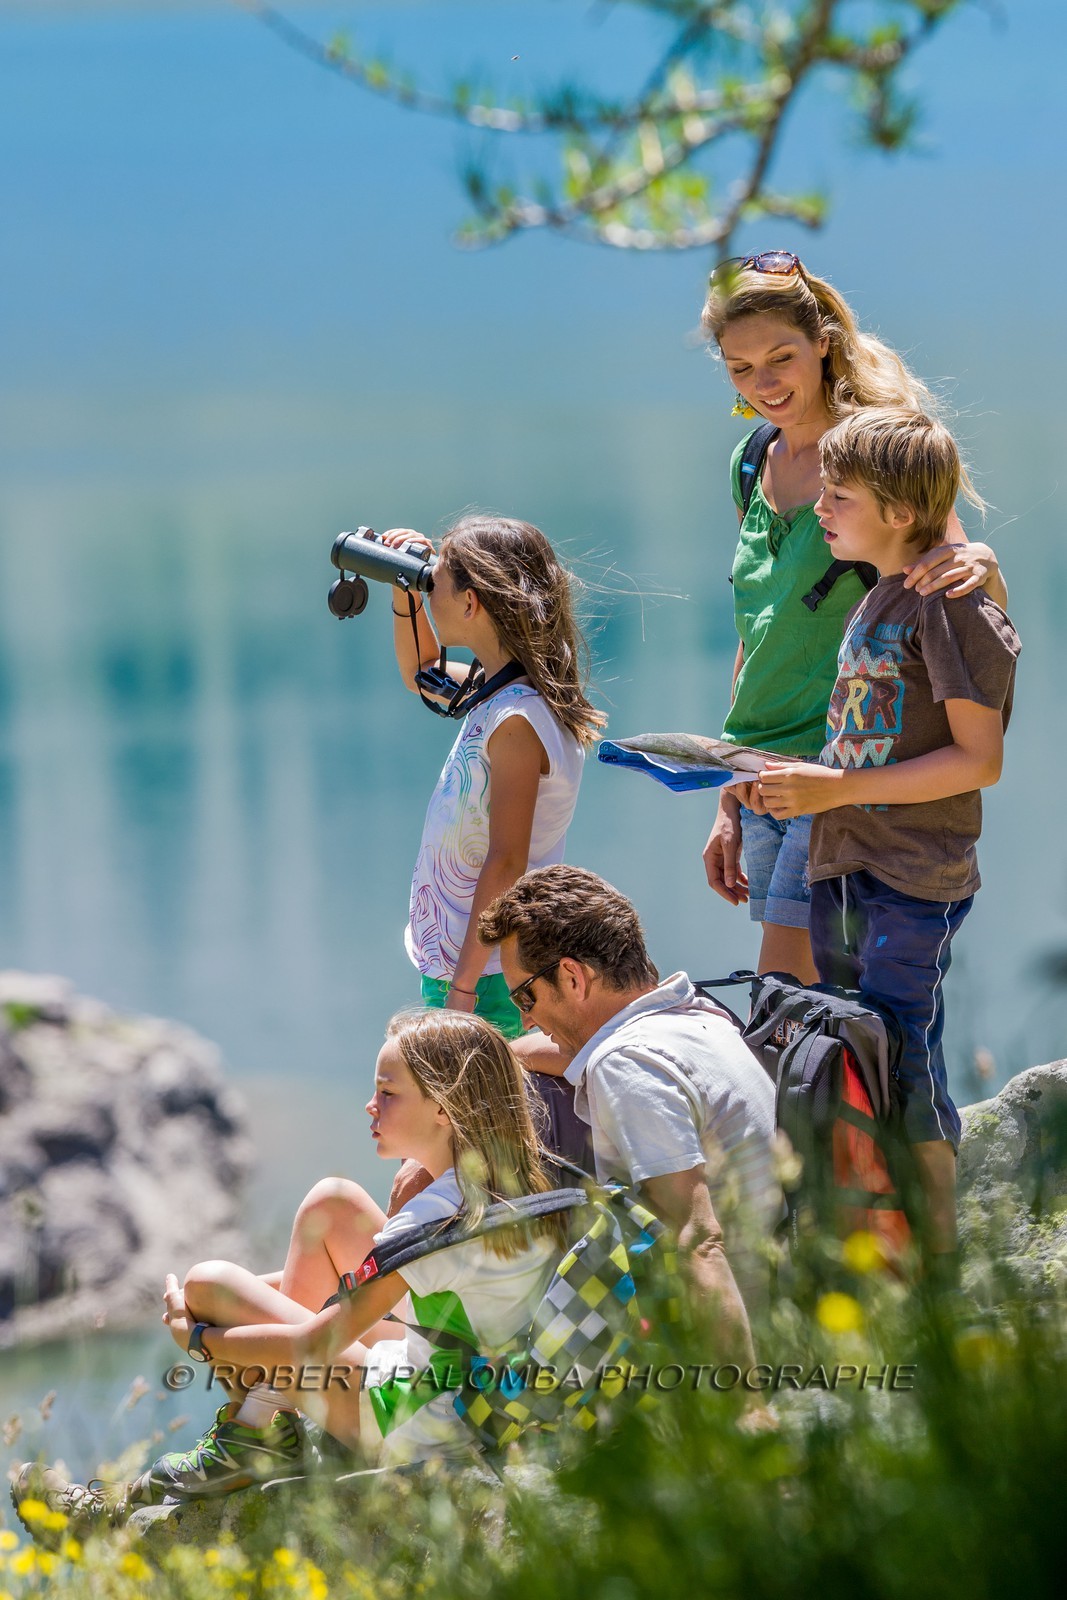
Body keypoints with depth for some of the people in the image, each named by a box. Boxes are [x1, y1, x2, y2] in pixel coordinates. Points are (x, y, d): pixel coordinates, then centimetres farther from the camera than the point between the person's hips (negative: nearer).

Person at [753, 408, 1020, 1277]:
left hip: (918, 880, -9)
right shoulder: (875, 601, 16)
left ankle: (937, 1263, -1)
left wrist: (840, 789, -18)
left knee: (904, 1072, -10)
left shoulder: (953, 608, -13)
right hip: (843, 873, 9)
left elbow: (980, 759, -17)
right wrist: (800, 783, 11)